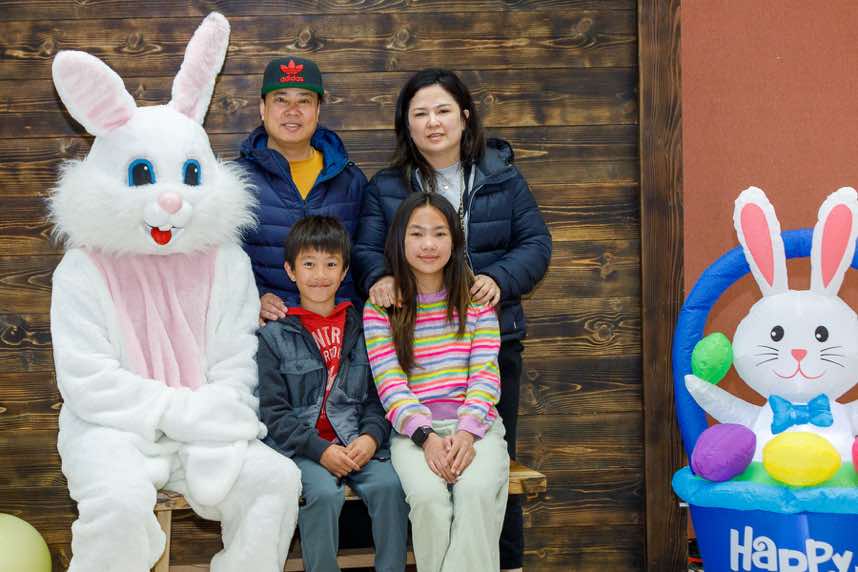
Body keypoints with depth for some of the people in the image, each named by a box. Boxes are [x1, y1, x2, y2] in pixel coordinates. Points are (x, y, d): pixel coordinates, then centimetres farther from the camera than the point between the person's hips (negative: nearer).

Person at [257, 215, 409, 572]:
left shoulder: (360, 329, 13)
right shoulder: (275, 335, 4)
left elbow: (377, 396, 11)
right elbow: (274, 412, -2)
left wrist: (371, 436, -10)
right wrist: (320, 450, -14)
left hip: (357, 442, 2)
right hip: (302, 446, -2)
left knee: (389, 485, -25)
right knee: (324, 493, -30)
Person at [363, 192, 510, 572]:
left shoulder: (476, 300, 10)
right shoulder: (380, 308, 6)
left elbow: (485, 375, 2)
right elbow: (391, 385, -1)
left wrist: (467, 432, -14)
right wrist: (426, 436, -17)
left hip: (475, 423, 1)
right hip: (413, 428, -1)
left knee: (477, 490, -30)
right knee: (428, 496, -30)